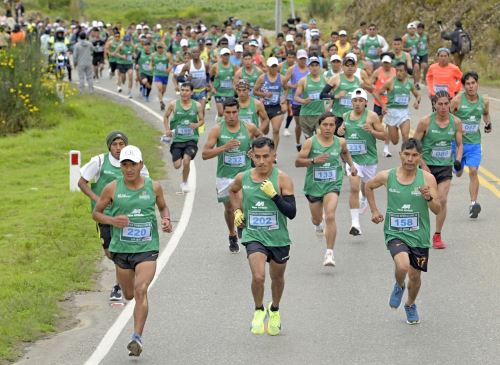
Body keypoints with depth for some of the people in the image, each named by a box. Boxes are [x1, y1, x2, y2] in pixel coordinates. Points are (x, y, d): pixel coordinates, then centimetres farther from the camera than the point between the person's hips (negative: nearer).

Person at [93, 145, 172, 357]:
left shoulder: (153, 187, 1)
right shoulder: (112, 189, -2)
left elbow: (163, 207, 19)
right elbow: (96, 213, 7)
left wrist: (166, 219, -3)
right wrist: (112, 220, -13)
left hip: (147, 248, -2)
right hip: (121, 249, 2)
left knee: (140, 290, -20)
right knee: (129, 295, 11)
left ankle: (137, 337, -20)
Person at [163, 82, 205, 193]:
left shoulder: (197, 106, -1)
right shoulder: (173, 104, -2)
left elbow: (202, 120, 10)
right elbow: (166, 117, 13)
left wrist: (197, 125, -12)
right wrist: (167, 130, 0)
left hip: (191, 139, -1)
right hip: (177, 138, 1)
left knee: (186, 160, -20)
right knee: (177, 165, -3)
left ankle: (184, 183, 5)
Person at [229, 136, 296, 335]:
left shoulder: (282, 179, -13)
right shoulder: (243, 178, -4)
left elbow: (291, 212, -18)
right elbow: (233, 191, 21)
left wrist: (273, 195, -28)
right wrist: (237, 210, 8)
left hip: (278, 238, 0)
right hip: (253, 236, 0)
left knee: (277, 278, 20)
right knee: (258, 276, -22)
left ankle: (274, 310, 49)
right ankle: (259, 310, 6)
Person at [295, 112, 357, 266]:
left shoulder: (340, 142, -2)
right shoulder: (311, 142, -10)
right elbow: (298, 162, -10)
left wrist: (351, 165, 10)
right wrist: (314, 160, -25)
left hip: (332, 185, -1)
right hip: (314, 185, 1)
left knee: (330, 216, -21)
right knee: (316, 219, 18)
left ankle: (329, 253, -19)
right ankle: (319, 223, 60)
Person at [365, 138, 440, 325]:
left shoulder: (427, 178, -9)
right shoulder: (387, 176, -6)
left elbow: (437, 210, -9)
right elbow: (369, 186, 16)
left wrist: (429, 197, -28)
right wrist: (374, 211, 12)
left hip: (419, 235, 1)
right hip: (395, 233, -1)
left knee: (415, 276, 12)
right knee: (402, 266, -27)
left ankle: (410, 305, 44)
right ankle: (399, 286, 10)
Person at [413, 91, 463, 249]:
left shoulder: (456, 122, -2)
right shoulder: (426, 122, -11)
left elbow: (459, 144, 11)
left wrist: (458, 160, -7)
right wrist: (423, 164, -12)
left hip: (446, 166, 2)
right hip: (428, 165, -2)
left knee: (442, 200, -8)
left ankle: (437, 236, 4)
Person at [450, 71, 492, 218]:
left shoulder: (484, 100, -1)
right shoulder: (457, 100, -12)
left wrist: (488, 124, 2)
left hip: (475, 143, 1)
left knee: (473, 171, -14)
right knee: (458, 173, 13)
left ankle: (473, 203, -12)